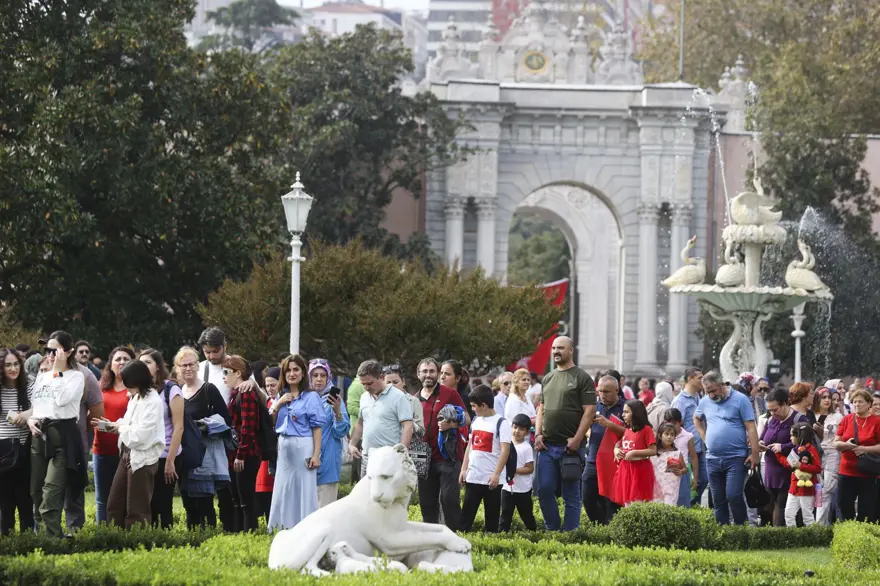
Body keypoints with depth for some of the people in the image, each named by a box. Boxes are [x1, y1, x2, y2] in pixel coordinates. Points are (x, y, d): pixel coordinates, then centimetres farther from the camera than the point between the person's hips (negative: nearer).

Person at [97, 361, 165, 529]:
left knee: (137, 509, 0)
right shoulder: (135, 398, 11)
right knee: (114, 505, 10)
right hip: (127, 455, 9)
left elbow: (140, 435, -22)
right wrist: (113, 425, 1)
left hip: (143, 459, -9)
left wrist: (121, 426, -8)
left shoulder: (153, 402, -17)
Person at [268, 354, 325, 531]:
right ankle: (284, 528, 14)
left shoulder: (311, 397, -5)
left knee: (304, 489, -3)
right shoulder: (281, 396, 12)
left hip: (303, 447, -6)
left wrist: (316, 455, -14)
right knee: (284, 490, 7)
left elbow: (317, 428, -8)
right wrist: (278, 404, -3)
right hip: (284, 447, 6)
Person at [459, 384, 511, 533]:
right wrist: (464, 469, 12)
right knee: (466, 515, 4)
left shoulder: (501, 423, -9)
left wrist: (496, 474, -19)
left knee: (491, 516, 2)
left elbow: (505, 450, -14)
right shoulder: (476, 421, 12)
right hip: (473, 477, 6)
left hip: (491, 479, -6)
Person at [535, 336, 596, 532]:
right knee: (544, 490, 2)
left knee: (571, 494, 0)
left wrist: (576, 439, -16)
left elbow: (589, 411, -9)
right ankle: (553, 529, 14)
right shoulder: (548, 378, 16)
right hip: (547, 446, 6)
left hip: (570, 447, -6)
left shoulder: (582, 378, -3)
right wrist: (538, 434, 5)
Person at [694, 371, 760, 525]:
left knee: (733, 496, -16)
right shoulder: (705, 402, 10)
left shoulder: (740, 400, -6)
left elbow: (751, 428, -8)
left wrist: (754, 453, -14)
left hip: (736, 458, -5)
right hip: (713, 459, 5)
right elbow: (697, 419, 30)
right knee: (718, 501, 8)